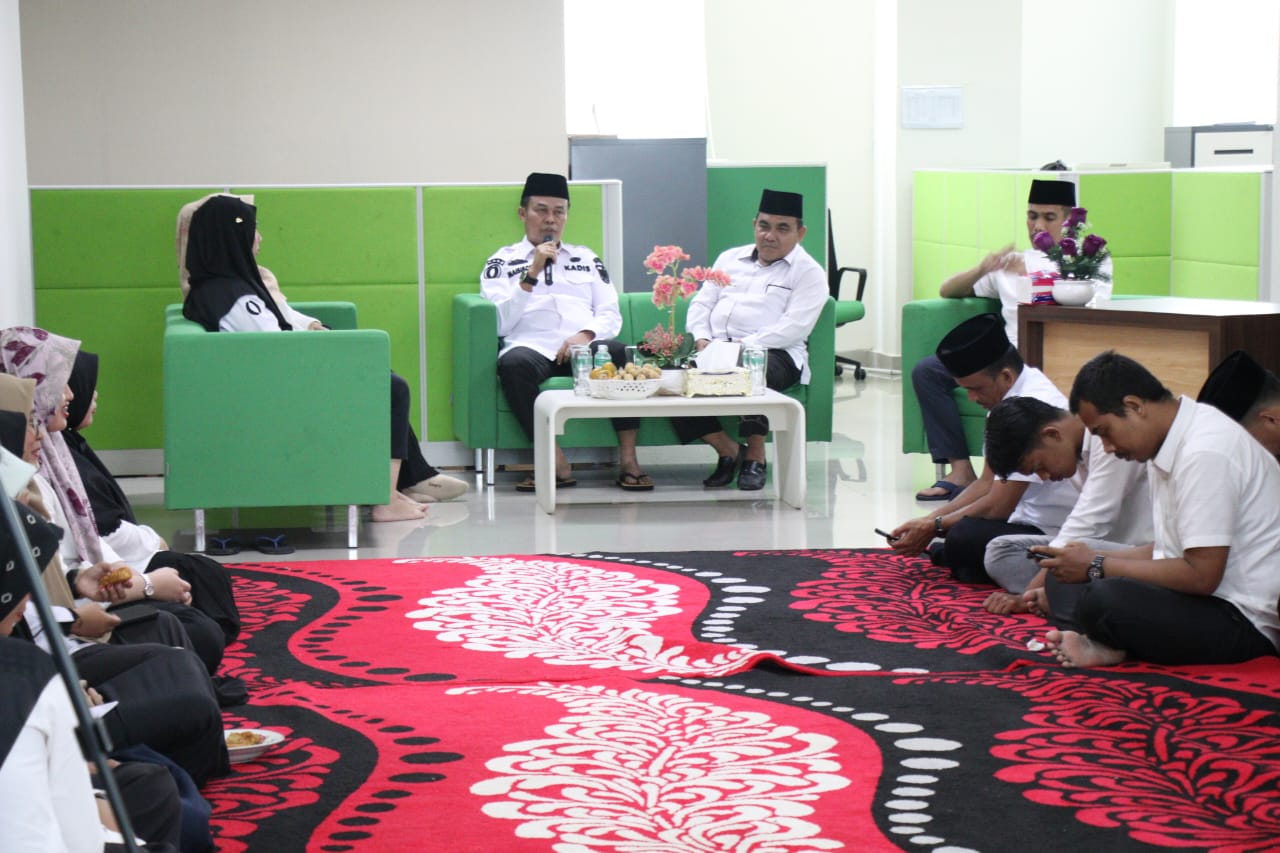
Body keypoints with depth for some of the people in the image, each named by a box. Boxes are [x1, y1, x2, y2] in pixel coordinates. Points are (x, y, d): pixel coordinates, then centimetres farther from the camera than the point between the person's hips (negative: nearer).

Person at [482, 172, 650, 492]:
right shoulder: (501, 262, 16)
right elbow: (499, 324, 1)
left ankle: (627, 459, -29)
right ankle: (556, 464, -32)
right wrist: (532, 274, -6)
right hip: (532, 347, -2)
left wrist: (586, 335, -7)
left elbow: (611, 316, 15)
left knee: (619, 351, -32)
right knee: (513, 363, -38)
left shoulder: (587, 259, 25)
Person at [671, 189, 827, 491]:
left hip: (774, 353, -5)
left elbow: (794, 327, -8)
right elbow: (701, 304, 20)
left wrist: (744, 346, -18)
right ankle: (729, 450, -12)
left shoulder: (809, 273, 6)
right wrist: (702, 339, -2)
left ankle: (756, 455, -21)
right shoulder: (730, 259, 23)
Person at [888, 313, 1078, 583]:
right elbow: (987, 484, 12)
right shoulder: (1006, 397, 6)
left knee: (963, 539, -31)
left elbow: (997, 507, -21)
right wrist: (927, 520, 1)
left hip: (1052, 537, -10)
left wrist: (933, 527, -9)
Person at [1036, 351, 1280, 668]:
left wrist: (1098, 567, -13)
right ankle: (1097, 641, -16)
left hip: (1243, 620, -11)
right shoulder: (1169, 445, 11)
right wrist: (1094, 561, 2)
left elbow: (1201, 576, -23)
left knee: (1103, 599, -34)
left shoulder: (1205, 453, -20)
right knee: (1063, 577, 8)